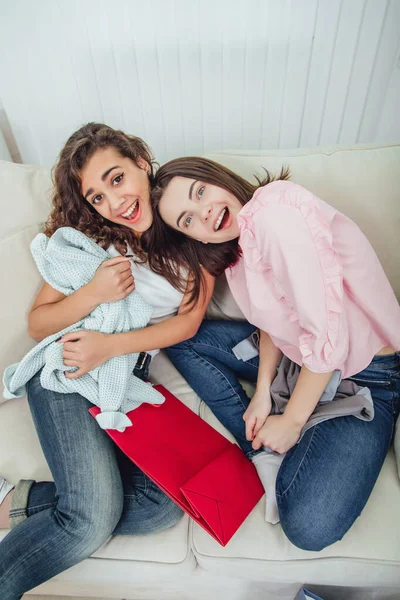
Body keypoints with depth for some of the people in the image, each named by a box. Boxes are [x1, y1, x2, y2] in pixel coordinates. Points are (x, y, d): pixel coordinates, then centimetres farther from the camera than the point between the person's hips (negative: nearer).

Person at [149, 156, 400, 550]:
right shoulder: (241, 241, 1)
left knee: (310, 526, -23)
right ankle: (260, 437, 2)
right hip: (299, 355, 8)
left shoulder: (275, 215, -27)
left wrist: (292, 421, -14)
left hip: (367, 376, -7)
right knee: (179, 337, -1)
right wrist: (262, 391, -7)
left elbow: (329, 338, -27)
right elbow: (274, 320, 4)